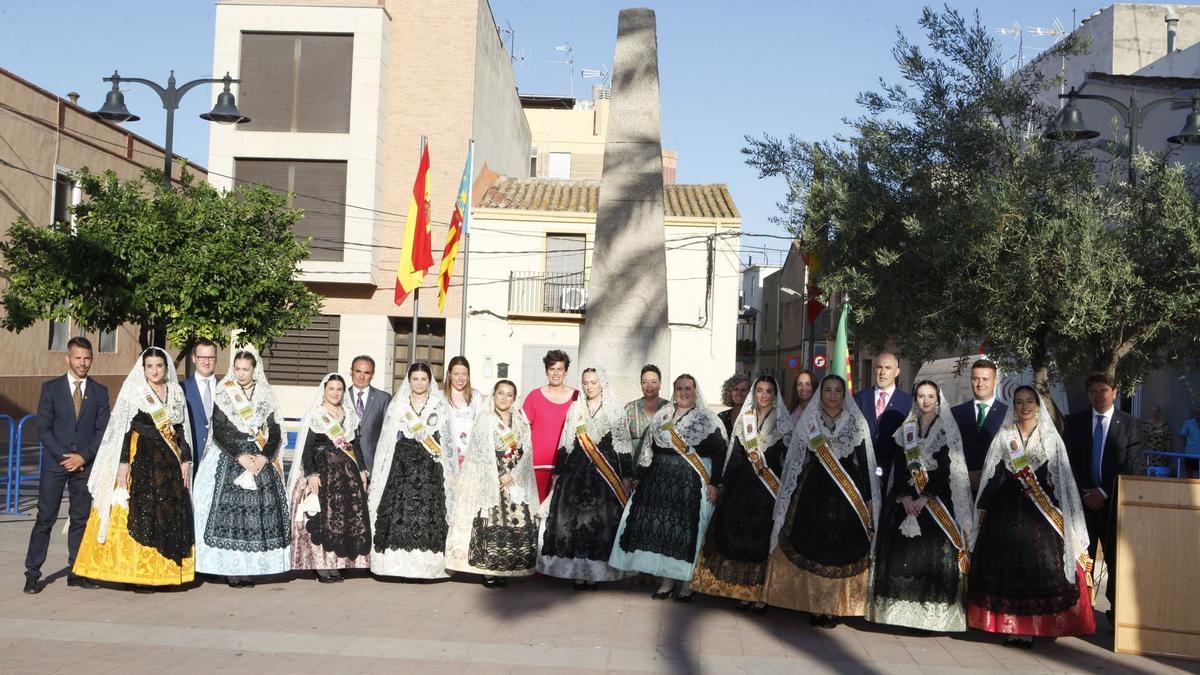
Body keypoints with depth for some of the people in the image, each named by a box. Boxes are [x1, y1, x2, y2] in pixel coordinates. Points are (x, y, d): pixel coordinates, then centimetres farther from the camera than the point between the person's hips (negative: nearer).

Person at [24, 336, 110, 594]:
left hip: (86, 464, 2)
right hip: (54, 463, -2)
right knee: (45, 519, -2)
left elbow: (103, 430, 4)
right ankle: (32, 574, 4)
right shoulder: (51, 388, 3)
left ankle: (76, 572, 11)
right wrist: (64, 457, -10)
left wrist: (83, 456, -9)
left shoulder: (100, 391, 8)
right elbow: (43, 428, -2)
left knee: (81, 519, 5)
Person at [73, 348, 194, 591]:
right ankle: (136, 573, -2)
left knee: (170, 513, 3)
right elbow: (123, 429, -5)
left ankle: (163, 571, 10)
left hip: (169, 462, 4)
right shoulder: (133, 391, 0)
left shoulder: (176, 393, 12)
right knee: (138, 513, -6)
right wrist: (124, 462, -13)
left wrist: (186, 460, 6)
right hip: (140, 459, -4)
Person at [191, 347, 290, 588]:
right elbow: (218, 431, -4)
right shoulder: (224, 396, 3)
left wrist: (265, 457, -9)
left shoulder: (266, 397, 9)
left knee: (260, 509, -5)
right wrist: (240, 456, -14)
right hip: (229, 458, -2)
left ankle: (248, 566, -1)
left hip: (261, 459, 2)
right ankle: (231, 569, -6)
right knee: (230, 510, -9)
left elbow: (274, 432, 7)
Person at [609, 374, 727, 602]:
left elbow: (719, 452, -5)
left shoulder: (707, 419, 2)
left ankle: (687, 581, 7)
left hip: (692, 482, -4)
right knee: (661, 526, -1)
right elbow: (649, 449, 15)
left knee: (688, 529, -6)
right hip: (661, 480, 4)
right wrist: (640, 478, 11)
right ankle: (667, 579, 10)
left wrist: (714, 483, -12)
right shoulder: (662, 416, 14)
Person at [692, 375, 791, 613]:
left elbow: (788, 459, -3)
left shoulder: (783, 422, 2)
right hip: (741, 485, 3)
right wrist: (724, 484, 8)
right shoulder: (744, 419, 11)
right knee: (739, 536, 1)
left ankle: (761, 593, 4)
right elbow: (734, 455, 11)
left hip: (769, 488, -3)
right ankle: (743, 590, 11)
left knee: (763, 538, -4)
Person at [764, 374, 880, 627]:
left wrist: (869, 500, -1)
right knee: (813, 548, 0)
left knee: (842, 551, -1)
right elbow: (797, 460, 8)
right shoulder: (808, 420, 6)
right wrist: (792, 496, 4)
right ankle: (815, 606, 9)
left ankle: (835, 608, 9)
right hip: (814, 491, 1)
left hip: (848, 492, -1)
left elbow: (865, 461, 3)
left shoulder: (857, 422, 4)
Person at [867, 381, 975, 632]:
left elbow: (946, 469, -6)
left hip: (936, 500, -3)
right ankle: (904, 609, 3)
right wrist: (905, 496, -8)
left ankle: (933, 614, -3)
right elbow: (899, 465, 5)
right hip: (906, 499, 3)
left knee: (933, 552, -8)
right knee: (902, 552, -2)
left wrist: (924, 498, -14)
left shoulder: (947, 429, 2)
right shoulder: (907, 427, 12)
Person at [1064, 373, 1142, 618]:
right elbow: (1070, 462, 3)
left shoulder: (1129, 423, 3)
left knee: (1116, 558, 4)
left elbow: (1130, 465, -3)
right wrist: (1085, 492, -8)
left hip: (1114, 500, -1)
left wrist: (1104, 492, -10)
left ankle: (1117, 608, 15)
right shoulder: (1075, 422, 8)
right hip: (1082, 499, 1)